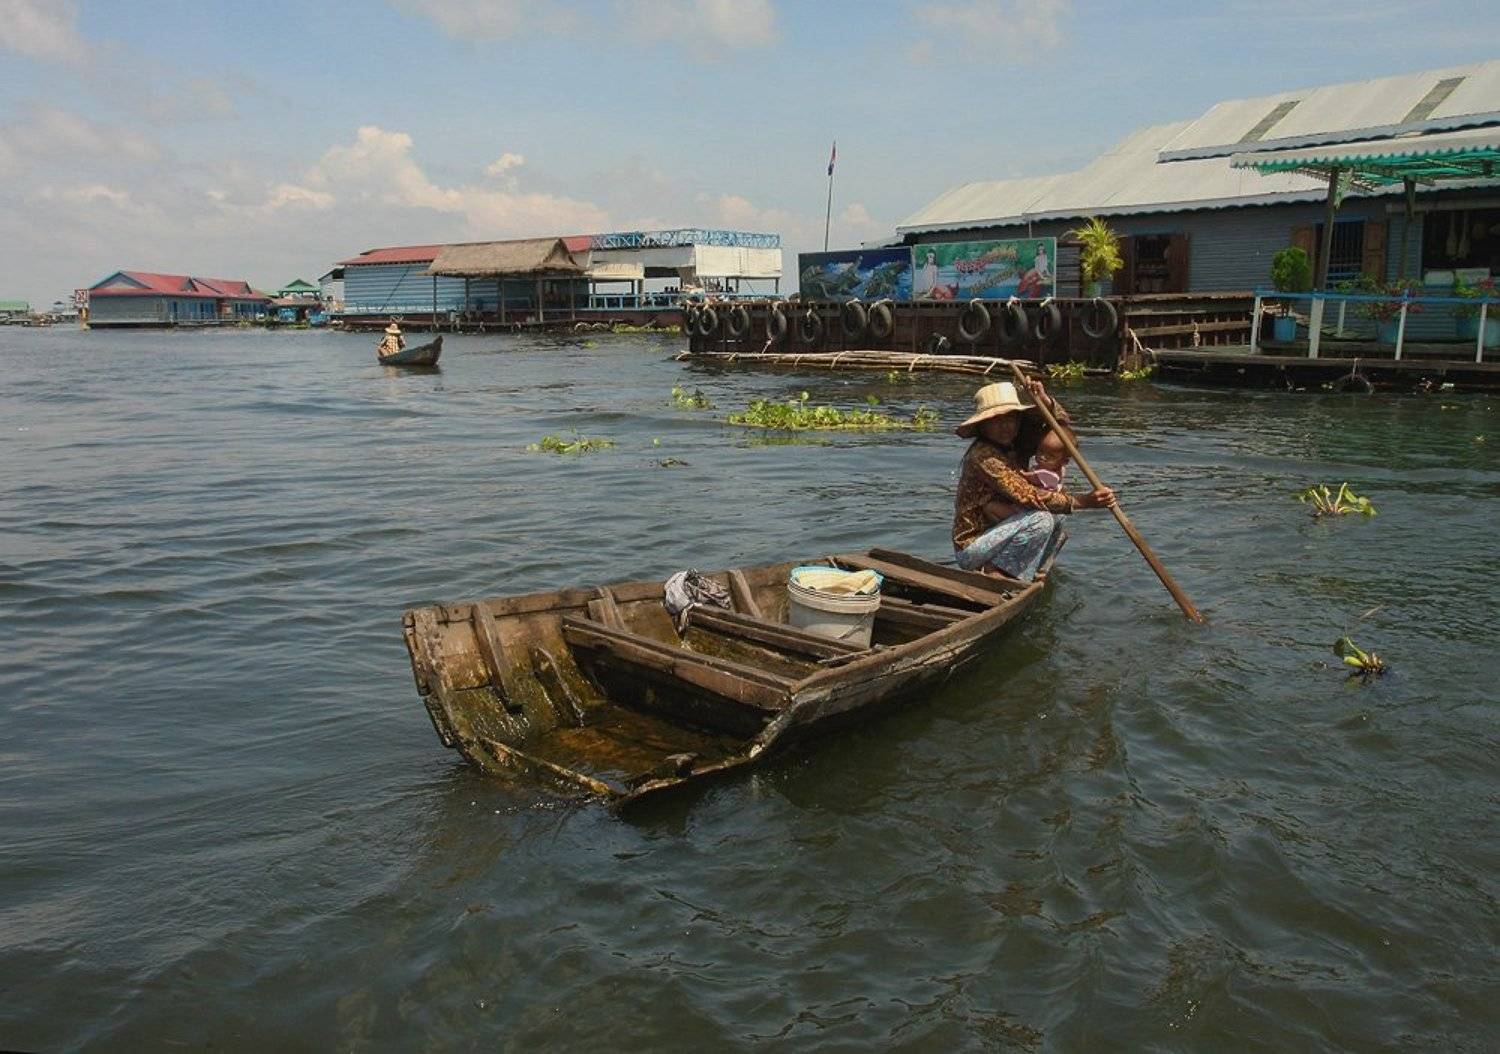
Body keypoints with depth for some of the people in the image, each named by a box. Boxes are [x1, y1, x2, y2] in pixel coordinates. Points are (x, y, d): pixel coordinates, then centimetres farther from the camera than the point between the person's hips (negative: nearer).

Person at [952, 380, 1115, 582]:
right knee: (1041, 520, -21)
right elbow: (1028, 496, -26)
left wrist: (1045, 401, -18)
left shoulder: (1015, 444, 6)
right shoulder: (982, 455, -20)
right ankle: (995, 572, -13)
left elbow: (1061, 424, 4)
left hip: (992, 536, 9)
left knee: (1055, 526, 2)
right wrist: (1082, 501, -30)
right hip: (970, 548, -9)